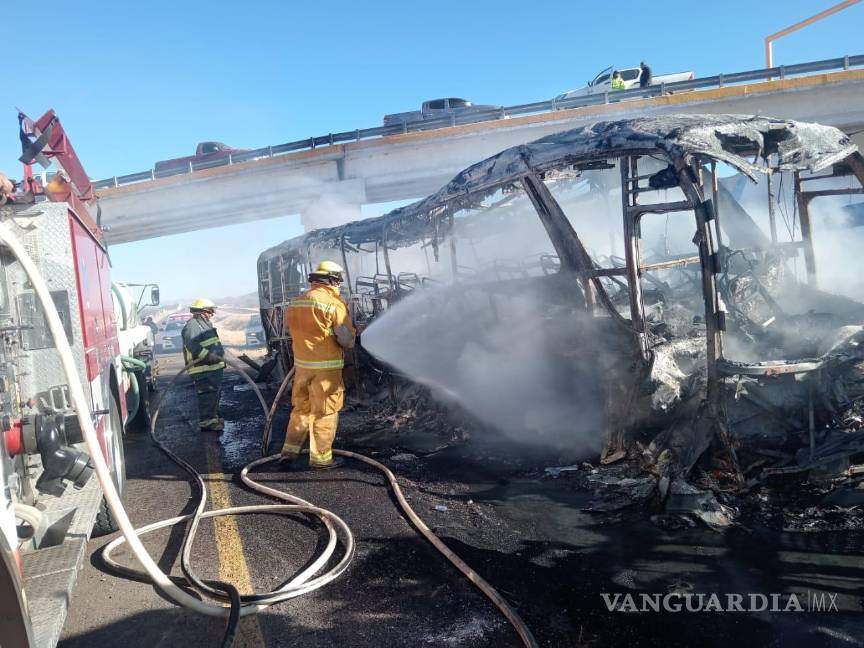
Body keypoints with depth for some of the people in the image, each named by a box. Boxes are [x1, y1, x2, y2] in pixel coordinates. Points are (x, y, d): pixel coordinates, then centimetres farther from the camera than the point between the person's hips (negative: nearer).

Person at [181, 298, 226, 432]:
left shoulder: (205, 324, 21)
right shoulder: (192, 325, -13)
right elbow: (193, 346, -27)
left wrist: (220, 356, 25)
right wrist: (208, 355, -33)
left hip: (214, 368, 11)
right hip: (203, 370, -11)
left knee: (215, 393, 19)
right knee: (207, 395, -10)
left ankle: (214, 418, 31)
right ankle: (206, 422, -5)